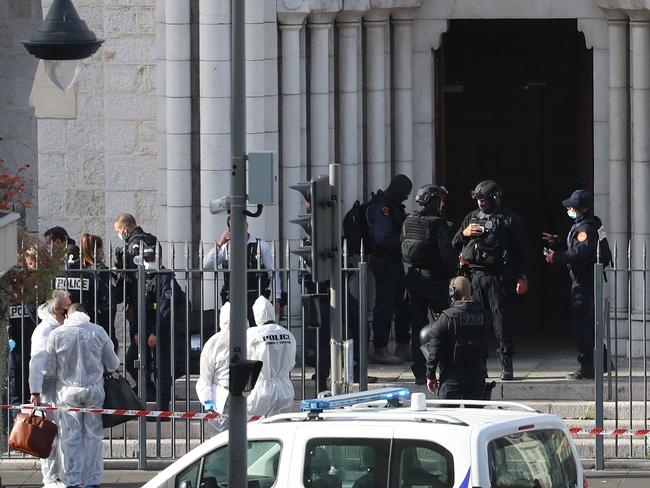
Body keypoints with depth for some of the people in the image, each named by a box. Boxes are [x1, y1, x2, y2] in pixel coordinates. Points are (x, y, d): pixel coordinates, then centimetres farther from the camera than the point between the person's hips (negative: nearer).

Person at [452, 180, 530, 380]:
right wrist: (464, 233, 0)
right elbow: (454, 246, 22)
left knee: (501, 317, -7)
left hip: (499, 278, -5)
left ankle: (506, 365, -4)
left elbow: (523, 250, 2)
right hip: (474, 275, 5)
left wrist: (523, 277, -4)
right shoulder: (472, 217, 18)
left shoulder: (510, 219, 3)